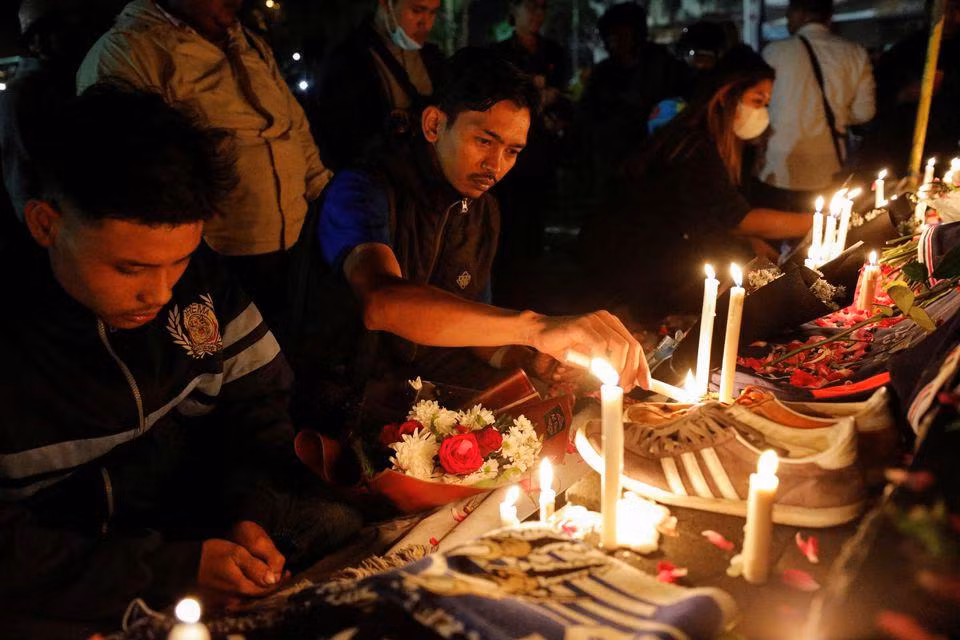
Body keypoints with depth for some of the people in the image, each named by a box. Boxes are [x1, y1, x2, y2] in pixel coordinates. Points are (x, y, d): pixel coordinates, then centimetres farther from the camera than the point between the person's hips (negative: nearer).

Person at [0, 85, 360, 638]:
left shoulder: (196, 273, -7)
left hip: (204, 523, 3)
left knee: (346, 529, -9)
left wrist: (252, 515, -13)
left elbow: (258, 402, 3)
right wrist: (172, 571, -26)